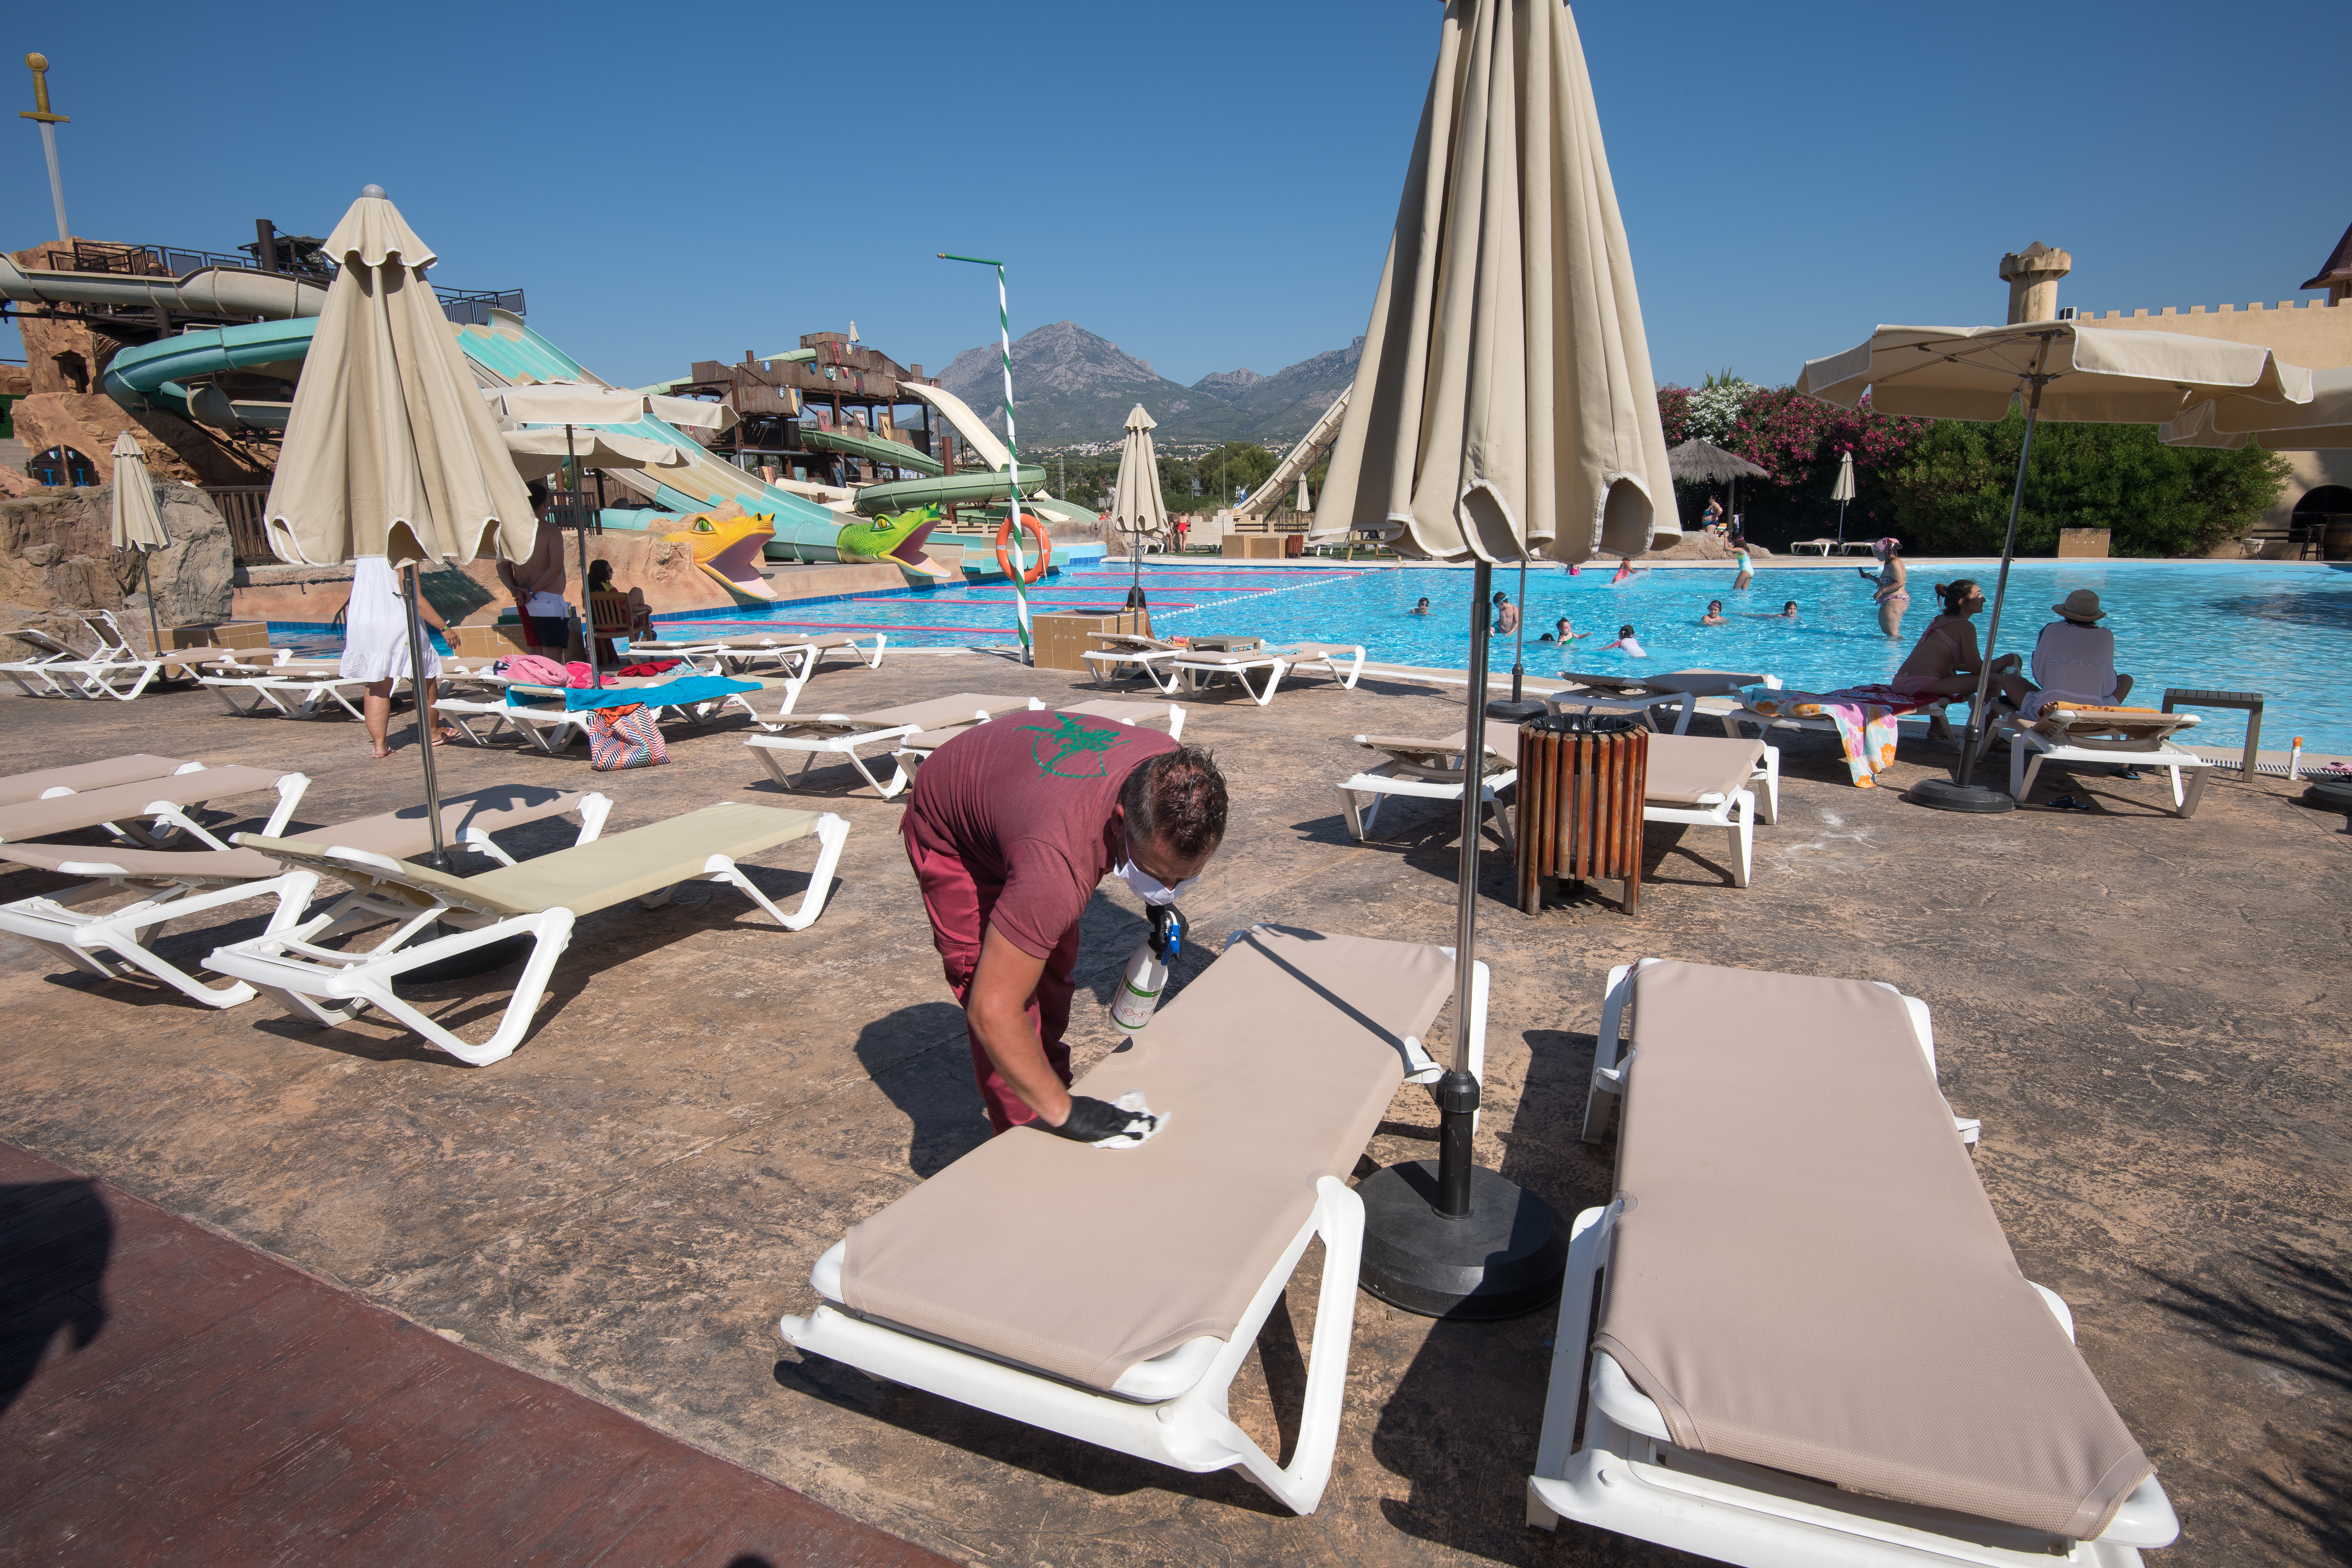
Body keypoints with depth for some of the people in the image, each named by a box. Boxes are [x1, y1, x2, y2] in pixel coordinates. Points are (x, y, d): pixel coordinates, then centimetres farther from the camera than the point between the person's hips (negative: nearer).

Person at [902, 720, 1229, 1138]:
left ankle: (1052, 1075, 39)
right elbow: (992, 1012, -43)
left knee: (1055, 973, 16)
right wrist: (1062, 1111, -37)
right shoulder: (1059, 862, -49)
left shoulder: (1170, 770, -28)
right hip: (950, 836, -6)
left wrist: (1158, 905, 1)